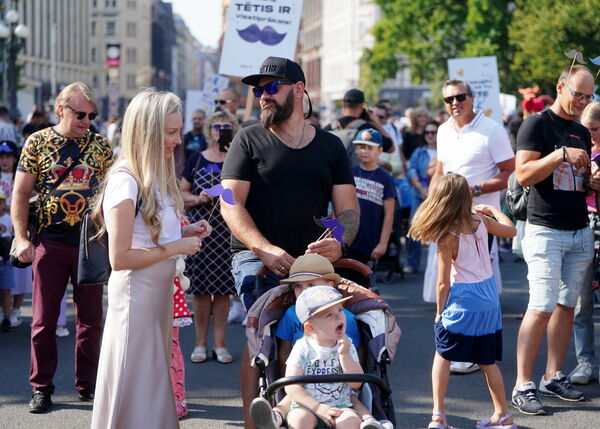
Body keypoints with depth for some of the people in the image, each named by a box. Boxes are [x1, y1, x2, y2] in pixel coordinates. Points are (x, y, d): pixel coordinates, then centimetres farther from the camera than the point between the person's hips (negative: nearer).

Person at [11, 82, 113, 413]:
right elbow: (20, 194, 1)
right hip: (51, 242, -2)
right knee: (44, 320, 3)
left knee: (91, 319, 8)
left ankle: (87, 385, 20)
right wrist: (21, 239, -7)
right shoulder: (38, 142, 1)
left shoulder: (101, 145, 6)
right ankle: (41, 388, 13)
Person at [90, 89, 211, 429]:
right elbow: (120, 258, -20)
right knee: (135, 390, -1)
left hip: (161, 289, 9)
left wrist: (185, 232, 3)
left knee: (155, 383, 15)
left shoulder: (157, 177, 9)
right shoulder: (126, 181, -18)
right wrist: (176, 247, -17)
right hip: (136, 293, -9)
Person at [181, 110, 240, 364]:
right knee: (200, 286, 0)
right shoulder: (197, 159, 9)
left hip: (228, 231, 0)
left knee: (223, 287, 2)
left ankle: (220, 344, 9)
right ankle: (200, 343, 9)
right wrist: (198, 198, -9)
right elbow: (181, 193, 9)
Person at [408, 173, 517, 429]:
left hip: (463, 301, -5)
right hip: (489, 299, 5)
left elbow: (443, 283, -12)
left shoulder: (447, 238, -16)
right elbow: (510, 230, 19)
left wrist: (439, 312, 1)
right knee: (488, 361, 15)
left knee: (442, 355, 11)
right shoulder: (481, 221, -1)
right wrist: (493, 210, 33)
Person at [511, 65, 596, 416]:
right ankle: (523, 385, -6)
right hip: (546, 231, -7)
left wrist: (595, 182, 4)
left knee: (567, 306, 7)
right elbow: (523, 174, -13)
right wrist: (562, 155, -20)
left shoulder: (582, 133, 16)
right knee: (542, 308, -11)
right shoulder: (537, 124, -5)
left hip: (581, 231, 7)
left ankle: (554, 377, 15)